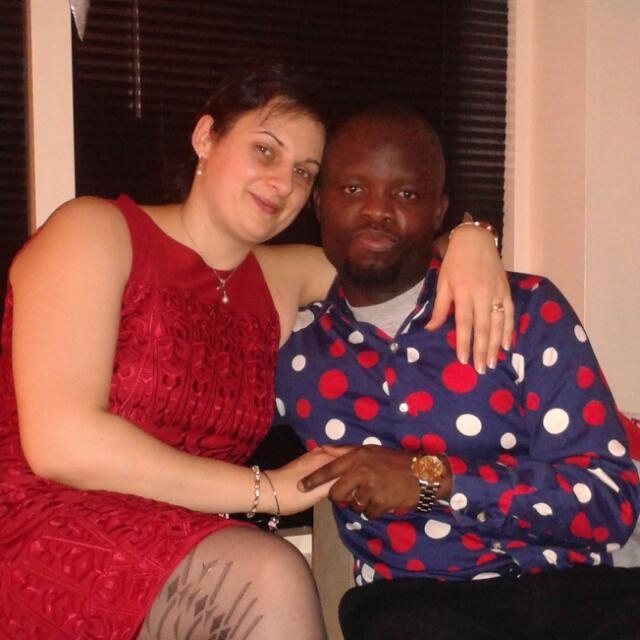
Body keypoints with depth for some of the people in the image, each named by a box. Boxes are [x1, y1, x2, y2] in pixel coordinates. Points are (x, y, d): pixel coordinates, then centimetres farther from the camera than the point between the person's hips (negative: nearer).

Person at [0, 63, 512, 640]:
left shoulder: (279, 280, 13)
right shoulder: (95, 234, -4)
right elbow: (61, 443, -16)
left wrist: (469, 241, -4)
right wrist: (266, 490, -14)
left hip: (181, 557, 6)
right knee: (267, 578, -29)